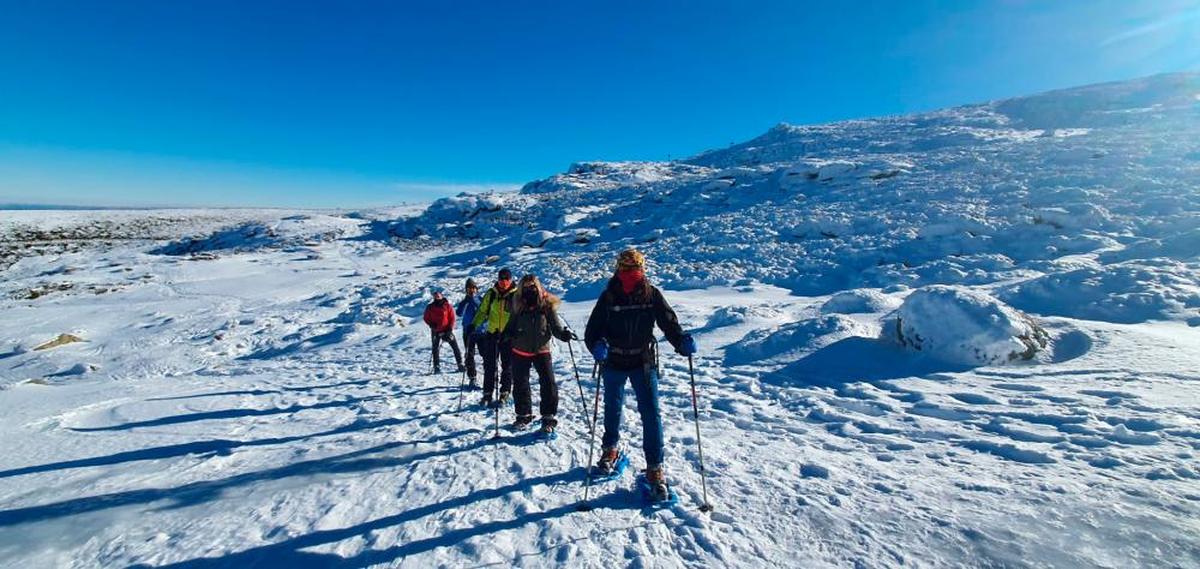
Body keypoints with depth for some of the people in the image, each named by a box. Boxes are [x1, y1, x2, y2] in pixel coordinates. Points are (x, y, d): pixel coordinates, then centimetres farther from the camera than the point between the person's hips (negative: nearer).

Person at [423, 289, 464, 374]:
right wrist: (432, 325, -10)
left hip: (447, 330, -1)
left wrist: (450, 329, -9)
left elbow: (452, 318, -1)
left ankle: (460, 364, 6)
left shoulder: (447, 305, -2)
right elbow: (426, 318, 9)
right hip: (436, 332, 1)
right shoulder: (430, 307, 3)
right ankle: (437, 367, 7)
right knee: (436, 349, -1)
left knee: (455, 347, -2)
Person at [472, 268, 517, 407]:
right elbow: (482, 311, 8)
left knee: (507, 365, 7)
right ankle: (487, 393, 15)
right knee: (489, 365, 5)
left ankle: (505, 393, 19)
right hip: (492, 334, 2)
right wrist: (474, 325, -3)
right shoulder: (491, 294, 3)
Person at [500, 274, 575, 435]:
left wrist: (563, 333, -25)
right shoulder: (517, 306, -4)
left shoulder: (547, 304, -8)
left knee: (548, 383, -7)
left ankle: (549, 418, 6)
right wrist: (504, 335, -16)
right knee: (520, 384, 12)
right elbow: (511, 326, 4)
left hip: (541, 350, -2)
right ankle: (524, 415, 31)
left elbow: (555, 325, -5)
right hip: (520, 351, 2)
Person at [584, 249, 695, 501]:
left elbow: (668, 322, -9)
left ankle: (655, 468, 8)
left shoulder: (652, 294, -6)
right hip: (613, 364, 1)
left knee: (651, 414, -5)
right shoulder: (608, 297, -9)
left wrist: (682, 342, -28)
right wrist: (596, 346, -34)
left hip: (643, 364, 0)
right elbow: (592, 330, -13)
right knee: (612, 409, 19)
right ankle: (610, 449, 44)